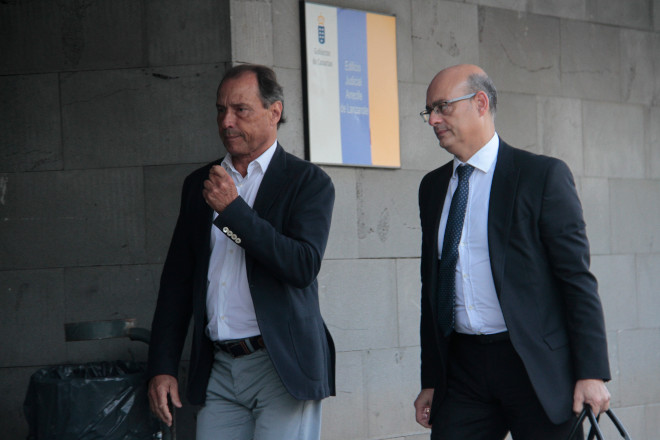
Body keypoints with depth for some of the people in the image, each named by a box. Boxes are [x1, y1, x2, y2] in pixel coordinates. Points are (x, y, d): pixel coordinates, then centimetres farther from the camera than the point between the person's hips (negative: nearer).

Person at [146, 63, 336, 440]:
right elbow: (177, 280, 16)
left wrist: (233, 209, -15)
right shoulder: (198, 185, 15)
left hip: (282, 368, -4)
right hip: (218, 370, 4)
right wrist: (162, 366, 9)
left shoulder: (309, 182, 0)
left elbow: (304, 267, -14)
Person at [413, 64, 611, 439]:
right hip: (462, 368, 5)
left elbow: (578, 278, -7)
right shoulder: (433, 186, 14)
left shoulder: (543, 176, -4)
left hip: (535, 367, -5)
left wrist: (592, 373, -12)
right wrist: (431, 381, 14)